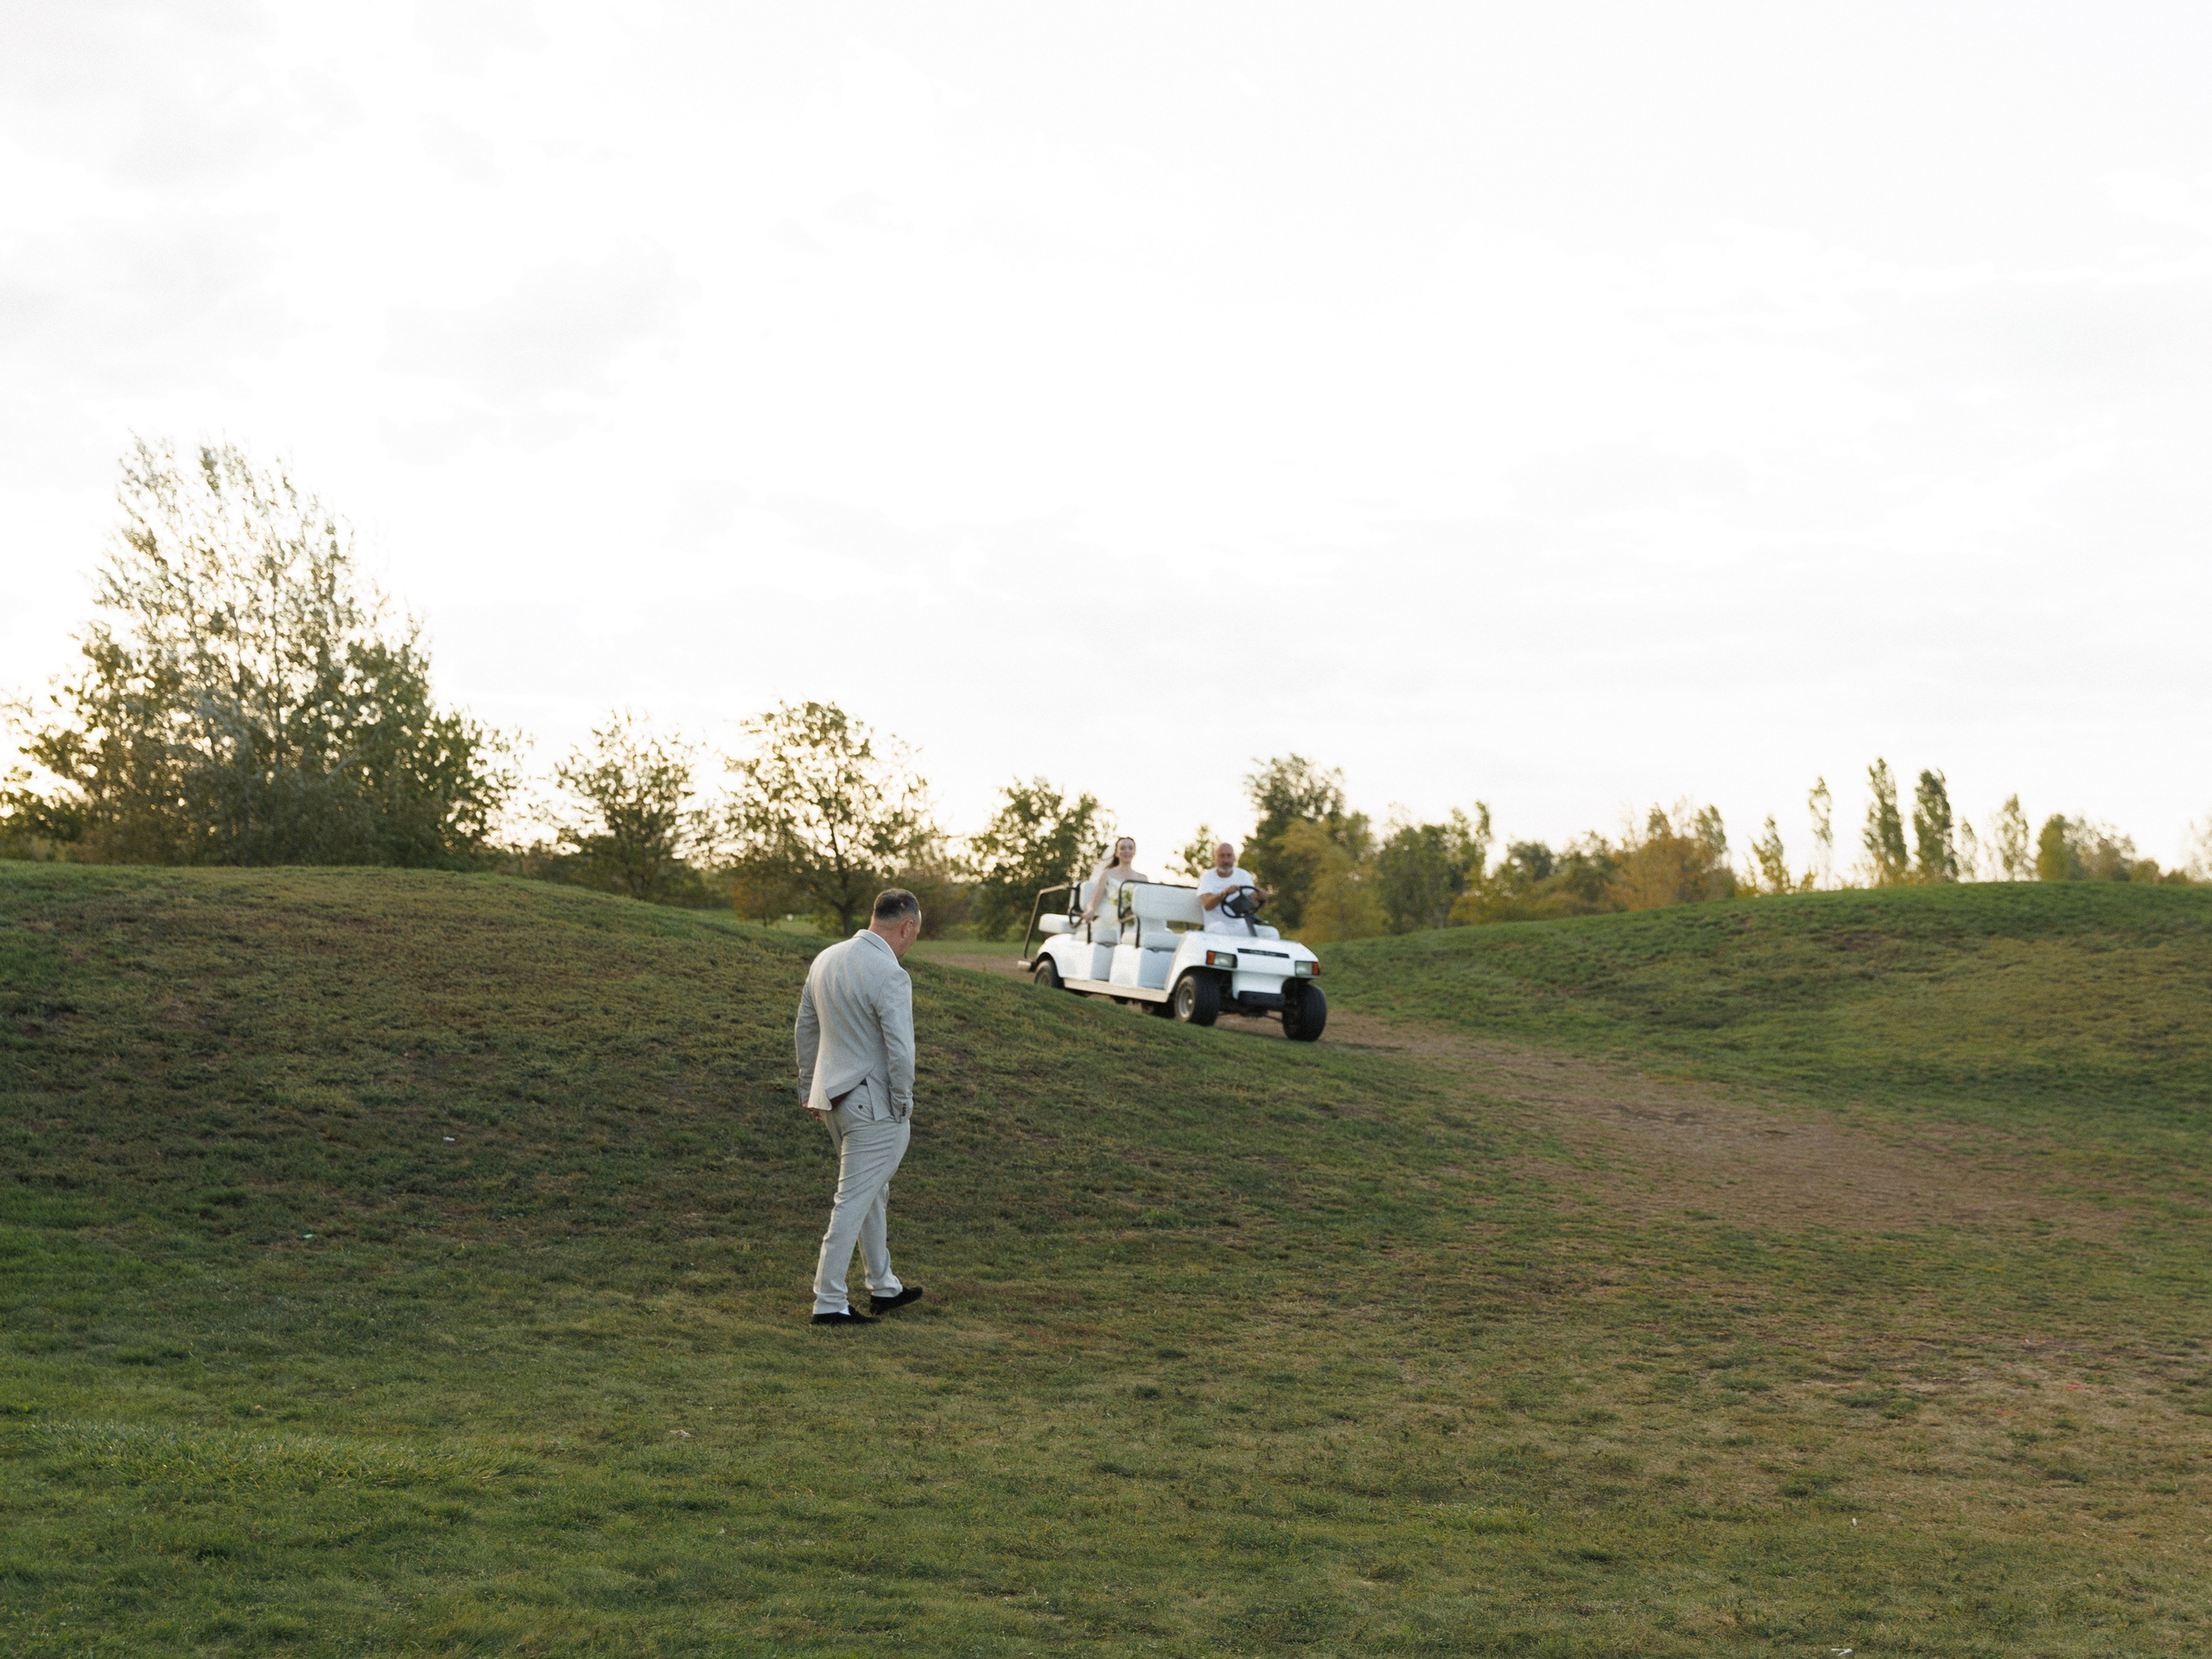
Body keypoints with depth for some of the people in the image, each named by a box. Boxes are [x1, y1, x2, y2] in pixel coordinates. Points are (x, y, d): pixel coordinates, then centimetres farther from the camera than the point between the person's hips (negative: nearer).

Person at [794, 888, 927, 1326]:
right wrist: (902, 1104, -8)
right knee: (854, 1202, -2)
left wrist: (810, 1091, 23)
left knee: (873, 1193, 21)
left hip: (831, 1097, 8)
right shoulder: (890, 976, -20)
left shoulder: (826, 960, 6)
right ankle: (829, 1302, 2)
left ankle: (883, 1286, 32)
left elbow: (804, 1032, 14)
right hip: (873, 1105, -8)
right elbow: (900, 1052, -22)